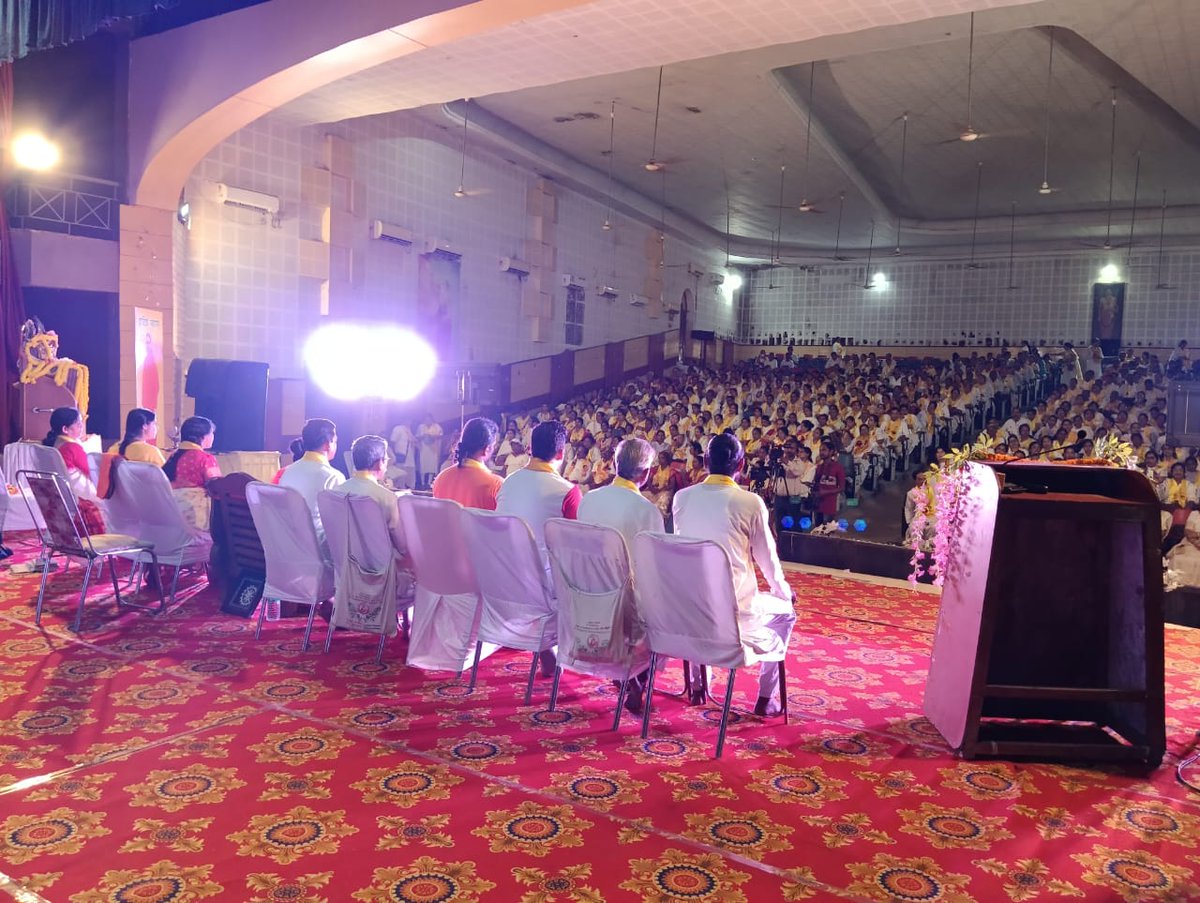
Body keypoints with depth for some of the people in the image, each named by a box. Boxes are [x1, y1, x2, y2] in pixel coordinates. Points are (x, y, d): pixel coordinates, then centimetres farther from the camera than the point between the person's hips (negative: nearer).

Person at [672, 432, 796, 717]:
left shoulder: (682, 497, -1)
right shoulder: (751, 503, -12)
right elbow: (767, 560, -2)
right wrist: (783, 591, 21)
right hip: (734, 611, -4)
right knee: (785, 612, 27)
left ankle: (698, 686, 43)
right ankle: (765, 699, 26)